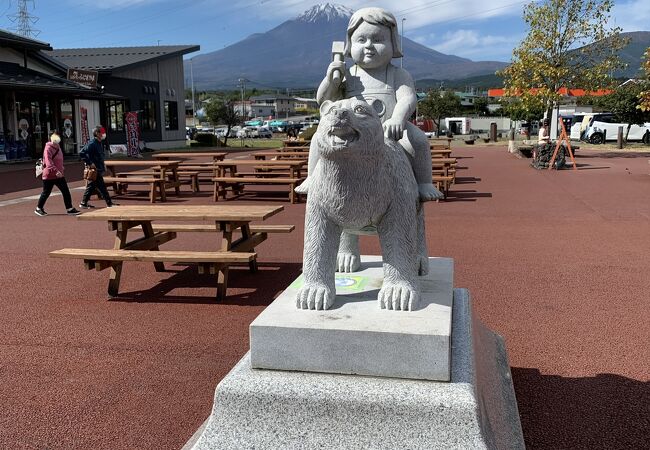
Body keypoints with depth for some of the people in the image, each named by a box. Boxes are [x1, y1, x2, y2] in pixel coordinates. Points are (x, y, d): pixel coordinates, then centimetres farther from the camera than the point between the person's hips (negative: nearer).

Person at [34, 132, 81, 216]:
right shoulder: (48, 148, -14)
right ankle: (39, 208, 21)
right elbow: (48, 162, -27)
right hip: (49, 175, -7)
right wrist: (55, 170, -38)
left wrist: (61, 169, 20)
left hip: (59, 175, 7)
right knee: (46, 193, 4)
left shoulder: (58, 148, 12)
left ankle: (69, 209, 5)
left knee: (66, 191, 1)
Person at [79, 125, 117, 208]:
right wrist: (90, 163, -20)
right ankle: (109, 202, 1)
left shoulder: (99, 143, 14)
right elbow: (81, 153, -22)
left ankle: (84, 203, 19)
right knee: (101, 187, -4)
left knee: (91, 186, 13)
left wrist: (103, 165, 17)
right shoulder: (92, 143, -16)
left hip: (99, 170, 9)